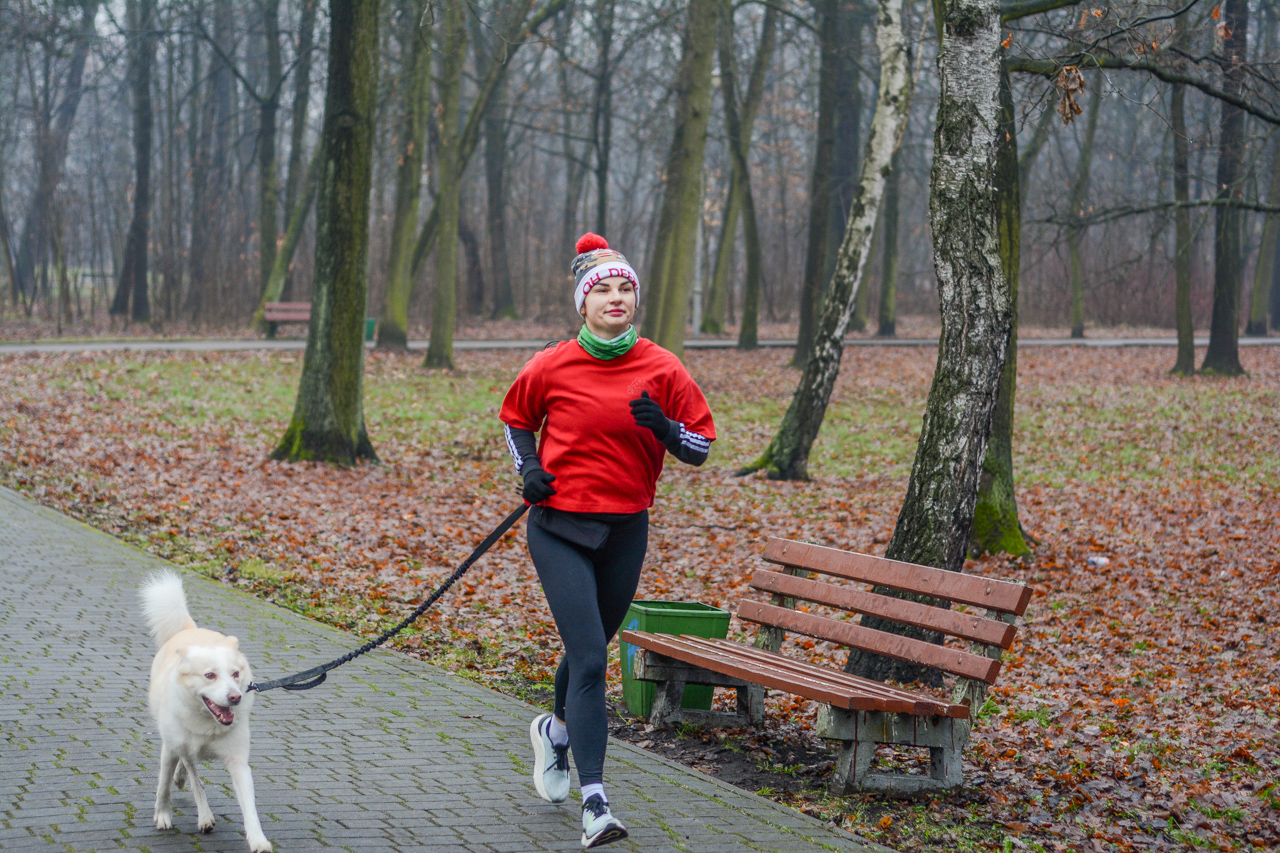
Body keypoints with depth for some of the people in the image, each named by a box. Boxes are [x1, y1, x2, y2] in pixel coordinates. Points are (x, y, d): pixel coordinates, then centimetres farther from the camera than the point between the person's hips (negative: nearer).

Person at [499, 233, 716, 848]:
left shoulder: (661, 369, -3)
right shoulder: (552, 366, -4)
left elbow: (701, 446, 2)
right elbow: (515, 417, 15)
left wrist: (664, 430, -18)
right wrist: (529, 468, -2)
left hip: (625, 531, 3)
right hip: (560, 527, -3)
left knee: (590, 651, 19)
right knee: (589, 657, -15)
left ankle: (557, 730, 51)